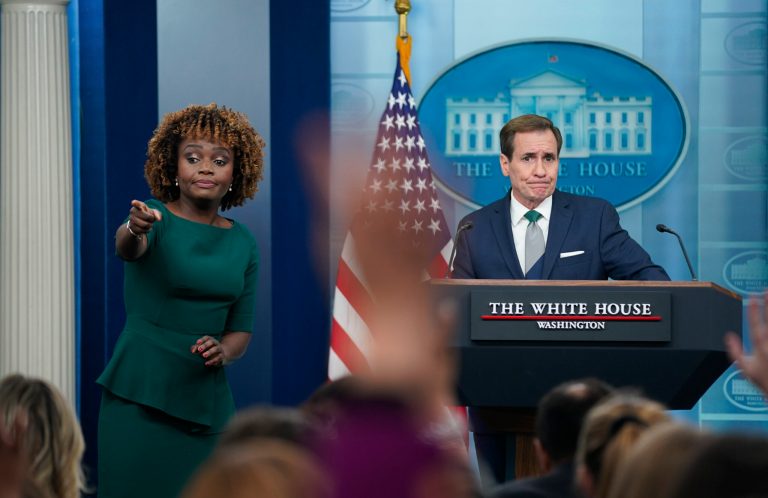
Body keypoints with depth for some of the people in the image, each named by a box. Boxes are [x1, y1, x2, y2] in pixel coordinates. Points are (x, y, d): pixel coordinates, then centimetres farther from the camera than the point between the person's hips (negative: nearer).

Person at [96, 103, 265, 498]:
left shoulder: (242, 242, 10)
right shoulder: (156, 217, -4)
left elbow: (241, 329, 15)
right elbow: (125, 246, -28)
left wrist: (223, 352, -8)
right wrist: (135, 228, -51)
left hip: (206, 401, 4)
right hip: (140, 394, -4)